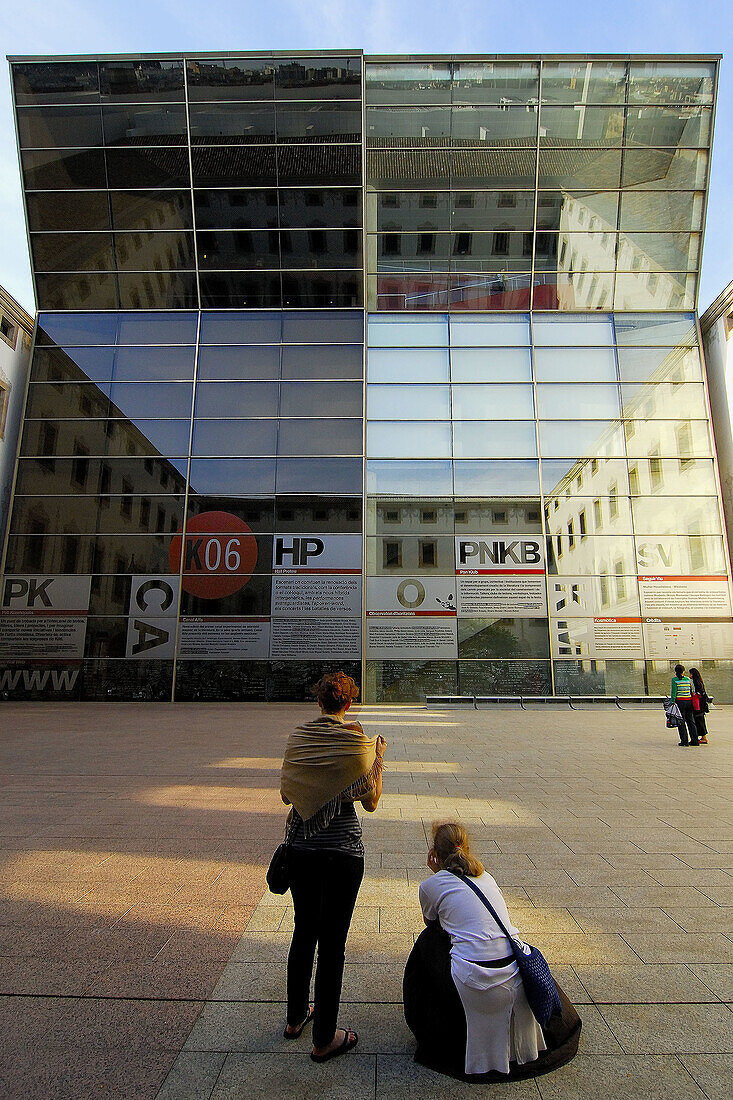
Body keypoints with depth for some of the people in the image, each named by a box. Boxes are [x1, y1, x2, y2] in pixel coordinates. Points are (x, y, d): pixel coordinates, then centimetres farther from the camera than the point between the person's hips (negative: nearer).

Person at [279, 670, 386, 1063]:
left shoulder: (297, 737, -3)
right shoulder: (357, 741, -13)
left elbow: (285, 794, 6)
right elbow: (371, 802, -5)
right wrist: (378, 757, 5)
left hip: (300, 847, 4)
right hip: (342, 850, -4)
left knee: (304, 930, 22)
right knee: (332, 941, 9)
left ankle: (295, 1018, 40)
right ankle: (324, 1039, 23)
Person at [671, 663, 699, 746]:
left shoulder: (674, 679, -6)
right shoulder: (688, 679, 7)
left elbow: (674, 692, -10)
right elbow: (692, 691, 9)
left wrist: (672, 702, -8)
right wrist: (693, 702, 15)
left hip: (680, 701, -4)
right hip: (689, 701, 4)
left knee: (681, 722, 1)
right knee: (691, 721, 11)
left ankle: (684, 741, 0)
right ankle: (695, 740, 11)